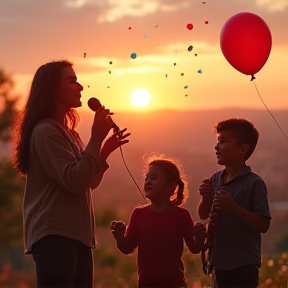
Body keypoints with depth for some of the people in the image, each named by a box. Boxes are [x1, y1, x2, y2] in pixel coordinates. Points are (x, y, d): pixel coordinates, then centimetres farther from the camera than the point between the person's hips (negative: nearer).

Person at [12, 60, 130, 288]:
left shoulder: (68, 132, 20)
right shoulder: (46, 131, -10)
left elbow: (89, 182, 23)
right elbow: (75, 181, -21)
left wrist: (106, 149, 10)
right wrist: (96, 137, -16)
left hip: (76, 234, 10)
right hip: (55, 234, -10)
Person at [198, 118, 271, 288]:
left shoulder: (254, 183, -14)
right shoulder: (215, 179, 4)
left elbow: (264, 225, -17)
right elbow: (203, 215, 13)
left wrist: (232, 205, -25)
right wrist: (206, 197, -8)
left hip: (245, 267, -6)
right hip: (221, 264, 6)